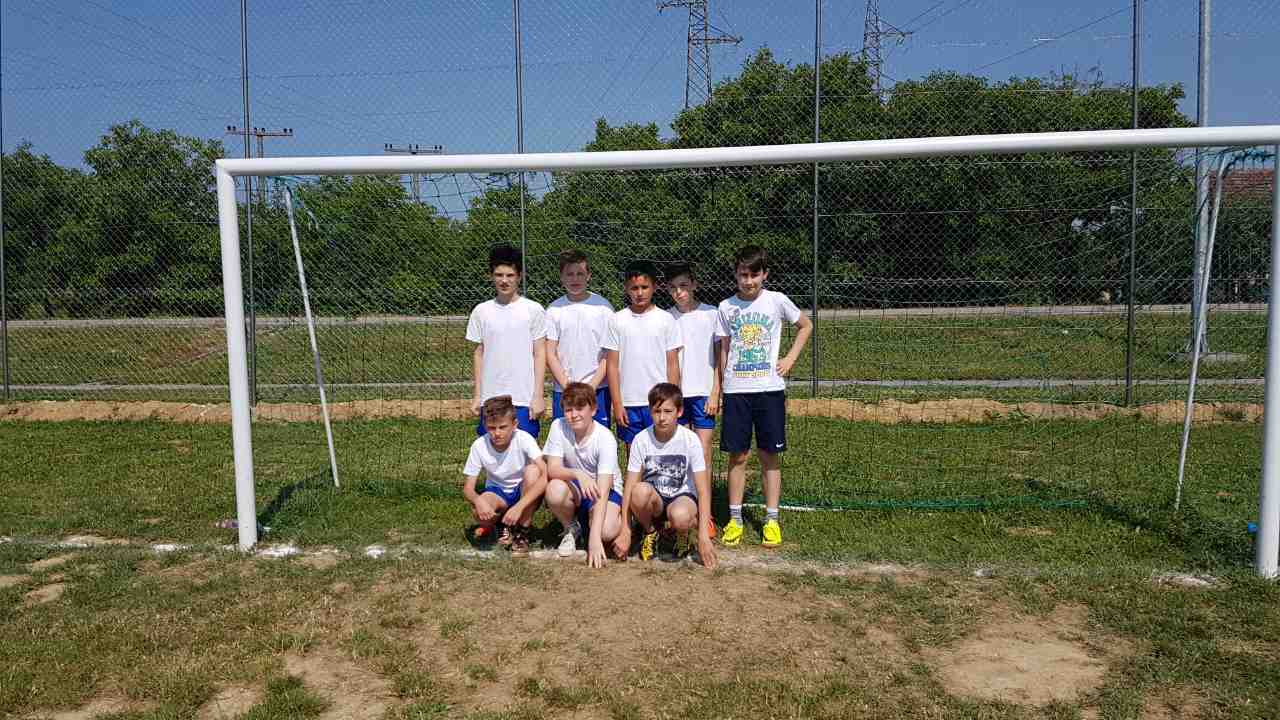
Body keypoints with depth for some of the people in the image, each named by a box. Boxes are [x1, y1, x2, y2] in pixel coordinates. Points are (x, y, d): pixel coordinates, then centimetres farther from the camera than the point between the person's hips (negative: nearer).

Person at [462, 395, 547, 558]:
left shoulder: (524, 439, -24)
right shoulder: (479, 446, -17)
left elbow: (546, 475, -35)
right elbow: (467, 488, -13)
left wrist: (518, 506, -43)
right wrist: (478, 500, -37)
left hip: (525, 493, 0)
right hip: (497, 493, 1)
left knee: (532, 470, -33)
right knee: (479, 512, -33)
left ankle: (522, 534, -16)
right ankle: (503, 524, 6)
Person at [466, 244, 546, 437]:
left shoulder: (533, 310, -2)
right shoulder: (481, 311, 5)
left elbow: (539, 354, -1)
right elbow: (478, 353, 11)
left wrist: (538, 395, -6)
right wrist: (477, 394, 7)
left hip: (524, 399, -2)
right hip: (490, 399, 3)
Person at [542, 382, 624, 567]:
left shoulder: (605, 439, -25)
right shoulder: (558, 427, -15)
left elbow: (603, 490, -32)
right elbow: (552, 469, -20)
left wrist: (594, 537, -41)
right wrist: (577, 474, -44)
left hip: (605, 489, -3)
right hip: (574, 486, 3)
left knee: (606, 531, -32)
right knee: (554, 490, -33)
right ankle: (571, 528, -1)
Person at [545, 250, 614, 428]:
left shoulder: (602, 306, 0)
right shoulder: (554, 310, 3)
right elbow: (550, 354, 2)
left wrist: (592, 386, -10)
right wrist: (567, 386, -8)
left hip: (597, 390, -1)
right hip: (562, 392, 1)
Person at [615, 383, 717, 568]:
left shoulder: (690, 440, -15)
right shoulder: (641, 440, -12)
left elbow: (703, 490, -16)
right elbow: (630, 486, -12)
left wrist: (703, 535, -24)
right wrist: (625, 532, -20)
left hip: (682, 497, -1)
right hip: (653, 499, 1)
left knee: (681, 516, -37)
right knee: (640, 490, -34)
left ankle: (673, 530, 3)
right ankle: (650, 532, -2)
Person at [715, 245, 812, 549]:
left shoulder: (777, 301, -1)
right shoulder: (727, 307, 3)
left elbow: (806, 326, 13)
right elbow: (724, 351, 9)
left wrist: (790, 359, 3)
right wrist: (721, 389, 6)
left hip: (769, 388, -1)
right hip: (736, 390, 1)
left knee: (770, 455, 4)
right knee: (737, 455, 5)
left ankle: (771, 520, 13)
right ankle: (734, 519, 15)